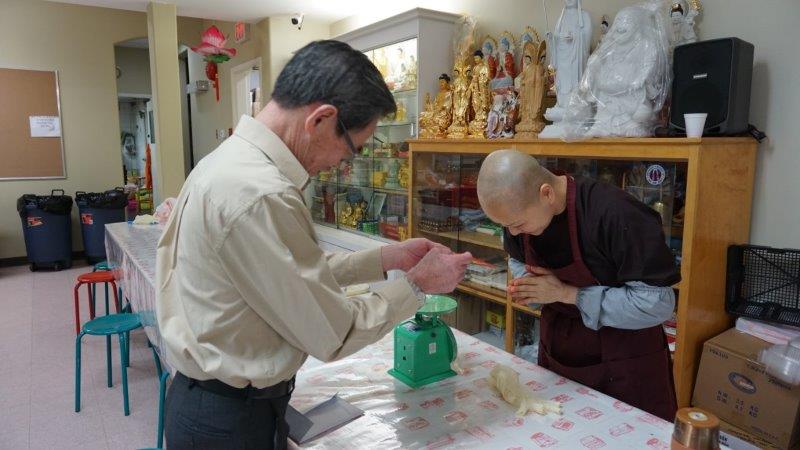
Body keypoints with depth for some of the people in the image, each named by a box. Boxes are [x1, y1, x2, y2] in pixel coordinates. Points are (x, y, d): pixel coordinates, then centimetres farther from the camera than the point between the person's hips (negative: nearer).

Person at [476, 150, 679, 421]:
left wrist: (565, 293, -26)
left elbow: (658, 304, -26)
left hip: (625, 364, -5)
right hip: (555, 353, 6)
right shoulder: (517, 211, -10)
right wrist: (526, 289, -12)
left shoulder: (615, 215, -30)